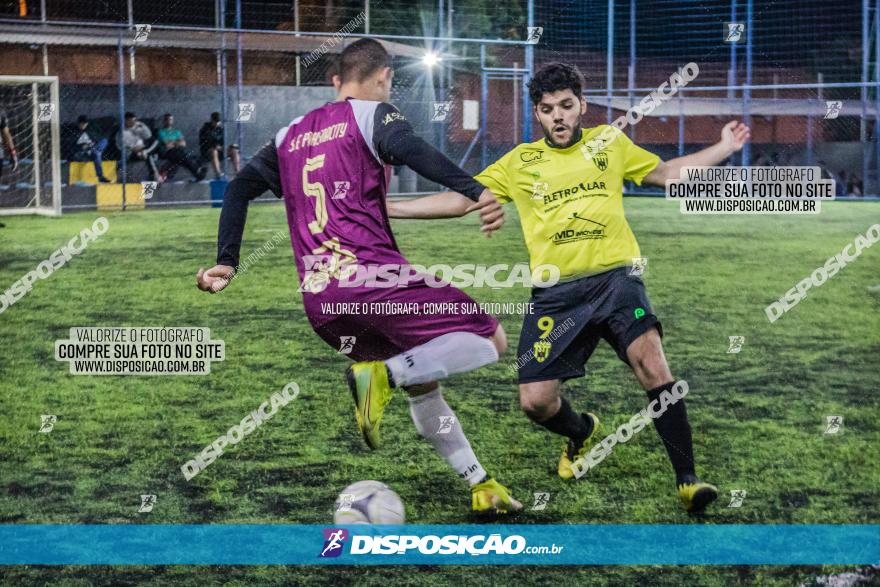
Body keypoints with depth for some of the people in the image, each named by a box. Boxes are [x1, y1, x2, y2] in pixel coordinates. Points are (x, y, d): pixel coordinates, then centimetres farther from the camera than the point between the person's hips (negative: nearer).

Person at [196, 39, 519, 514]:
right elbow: (409, 149, -16)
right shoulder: (372, 114, 5)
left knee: (422, 383, 22)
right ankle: (385, 374, -21)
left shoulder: (291, 135, 24)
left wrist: (226, 261, 17)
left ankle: (479, 484, 18)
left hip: (319, 304, 7)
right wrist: (475, 191, -28)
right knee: (490, 340, -2)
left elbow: (240, 187, 18)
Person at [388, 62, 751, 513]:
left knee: (651, 363, -24)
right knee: (535, 401, -7)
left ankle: (687, 480, -15)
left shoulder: (608, 142, 12)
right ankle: (581, 432, 31)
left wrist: (724, 148, 14)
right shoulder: (519, 163, 9)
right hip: (555, 293, 1)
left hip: (615, 276, -1)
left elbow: (666, 173, 22)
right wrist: (381, 208, 4)